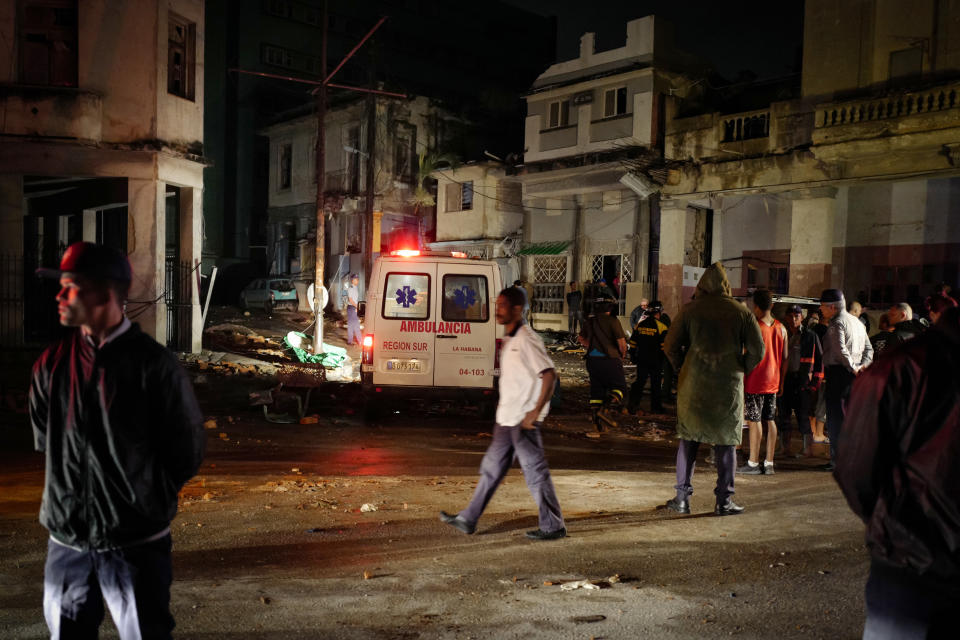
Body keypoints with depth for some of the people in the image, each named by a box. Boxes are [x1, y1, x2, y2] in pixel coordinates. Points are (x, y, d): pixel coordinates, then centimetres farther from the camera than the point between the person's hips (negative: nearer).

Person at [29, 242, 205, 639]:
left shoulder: (153, 365, -13)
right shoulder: (52, 363, -1)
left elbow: (186, 452, -4)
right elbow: (43, 440, 14)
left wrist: (148, 499, 4)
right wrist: (74, 485, 12)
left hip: (135, 544, -4)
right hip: (66, 541, 4)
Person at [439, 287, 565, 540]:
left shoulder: (527, 340, -15)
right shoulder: (508, 341, 14)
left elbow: (549, 374, -21)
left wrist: (536, 412, -23)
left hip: (523, 420, -9)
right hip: (507, 419, 10)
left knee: (535, 472, 0)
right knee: (491, 468, 14)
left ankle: (553, 526, 12)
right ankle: (468, 520, 22)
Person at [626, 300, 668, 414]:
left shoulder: (639, 325, 3)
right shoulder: (661, 327, -10)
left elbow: (632, 343, 7)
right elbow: (664, 346, -10)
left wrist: (633, 357, 16)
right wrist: (663, 360, -1)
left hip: (641, 359, 3)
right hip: (655, 361, -3)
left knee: (640, 381, 10)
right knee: (655, 383, 10)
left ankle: (632, 404, -1)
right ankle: (655, 407, 20)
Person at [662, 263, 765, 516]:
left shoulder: (690, 309, -2)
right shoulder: (741, 312, 0)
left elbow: (671, 346, -2)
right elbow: (757, 350, 0)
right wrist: (739, 370, 15)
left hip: (694, 384, 0)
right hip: (729, 386, 0)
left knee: (688, 439, 10)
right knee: (725, 443, 9)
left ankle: (682, 498, 12)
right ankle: (724, 501, 12)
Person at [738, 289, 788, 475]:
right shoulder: (781, 328, 6)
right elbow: (785, 358, 10)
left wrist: (739, 381, -5)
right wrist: (781, 383, 18)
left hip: (755, 381, -6)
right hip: (773, 382, 6)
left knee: (755, 421, -2)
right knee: (770, 421, 9)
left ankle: (753, 463, 2)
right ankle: (769, 463, 12)